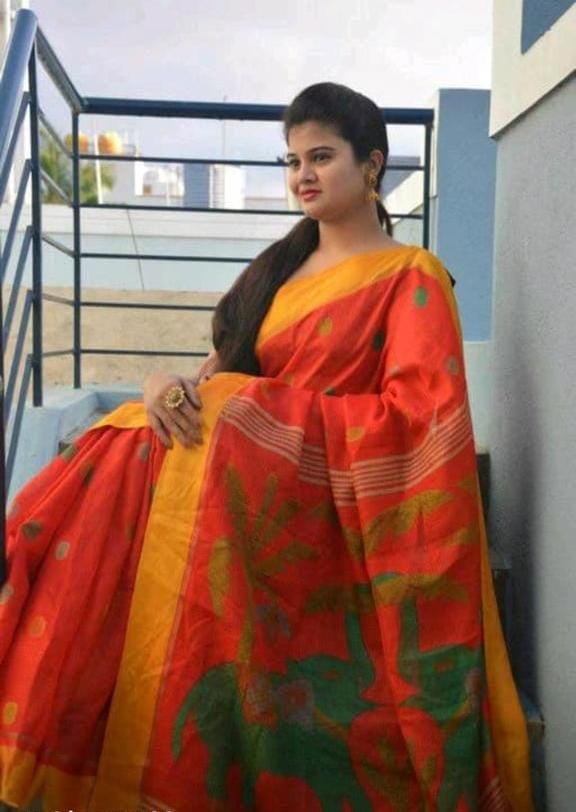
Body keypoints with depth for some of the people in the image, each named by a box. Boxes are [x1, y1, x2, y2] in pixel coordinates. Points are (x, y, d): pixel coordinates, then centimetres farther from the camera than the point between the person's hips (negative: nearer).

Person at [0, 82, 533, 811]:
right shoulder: (281, 264, 19)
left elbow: (420, 418, -13)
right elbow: (222, 369, 15)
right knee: (88, 504, -18)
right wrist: (170, 387, -9)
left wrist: (268, 407, -14)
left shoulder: (411, 278, 0)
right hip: (245, 475, 6)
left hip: (319, 509, -5)